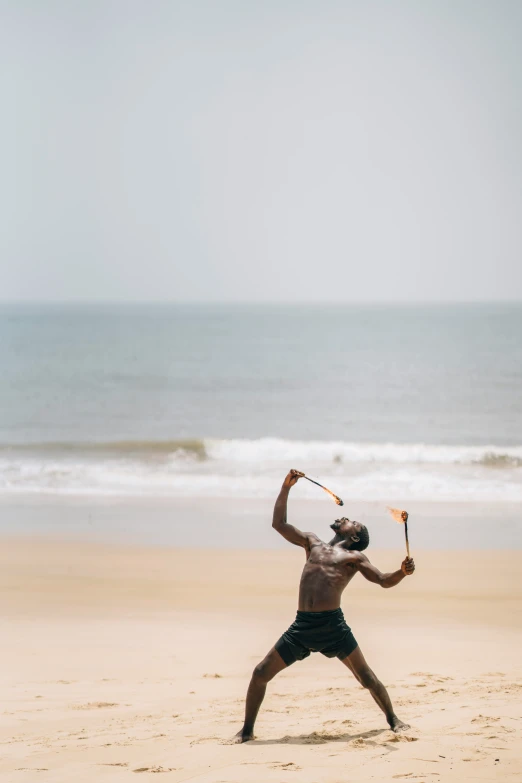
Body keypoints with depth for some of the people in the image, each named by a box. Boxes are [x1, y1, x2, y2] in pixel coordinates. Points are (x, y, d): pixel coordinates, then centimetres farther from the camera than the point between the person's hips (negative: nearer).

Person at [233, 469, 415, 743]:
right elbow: (279, 523, 24)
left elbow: (384, 581, 2)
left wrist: (402, 572, -19)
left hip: (333, 625, -3)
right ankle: (247, 730, 11)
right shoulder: (313, 543, 22)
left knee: (365, 676, -2)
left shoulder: (354, 557, 10)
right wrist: (286, 487, 19)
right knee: (260, 674, 0)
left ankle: (393, 720, 17)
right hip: (302, 625, 4)